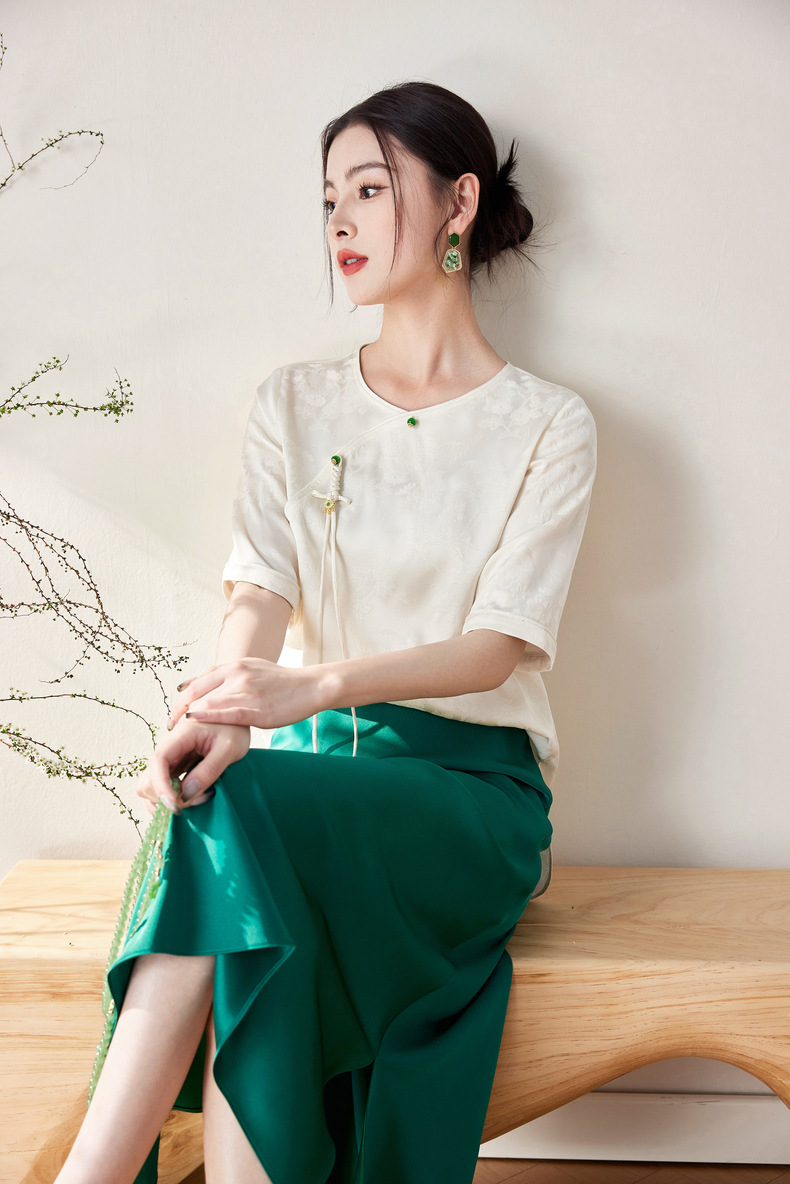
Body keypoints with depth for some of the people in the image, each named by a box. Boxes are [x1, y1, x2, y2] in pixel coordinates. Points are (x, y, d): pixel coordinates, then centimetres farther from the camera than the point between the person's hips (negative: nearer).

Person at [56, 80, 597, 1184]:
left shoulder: (548, 424, 2)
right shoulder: (295, 402, 12)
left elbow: (501, 645, -10)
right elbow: (261, 589, -3)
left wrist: (319, 686, -29)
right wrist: (224, 702, -27)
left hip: (475, 780, -2)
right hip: (318, 770, 3)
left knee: (233, 807, -33)